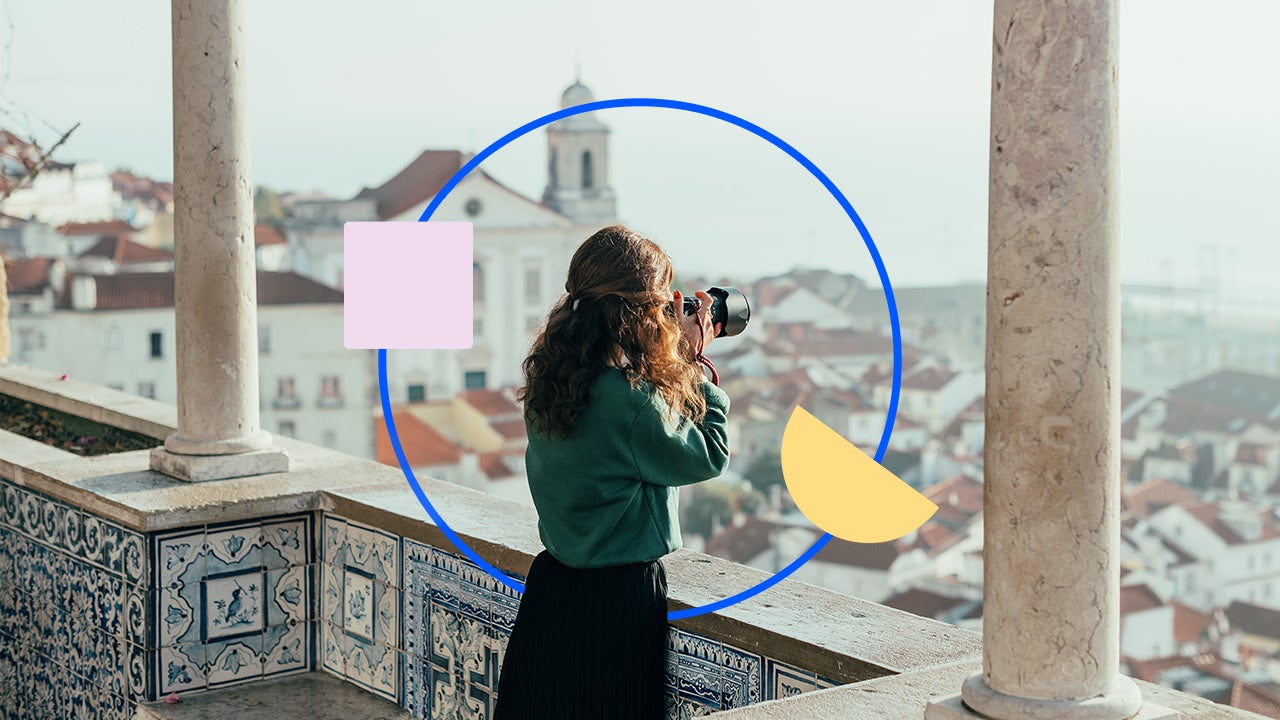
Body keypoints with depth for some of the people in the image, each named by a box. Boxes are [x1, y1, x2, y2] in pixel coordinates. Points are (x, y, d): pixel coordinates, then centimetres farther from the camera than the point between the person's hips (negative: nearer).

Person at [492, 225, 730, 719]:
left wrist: (678, 362, 7)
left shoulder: (547, 380, 0)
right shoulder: (631, 399, -24)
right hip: (618, 600, -8)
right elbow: (709, 457, -11)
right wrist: (693, 366, -4)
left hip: (551, 585, 8)